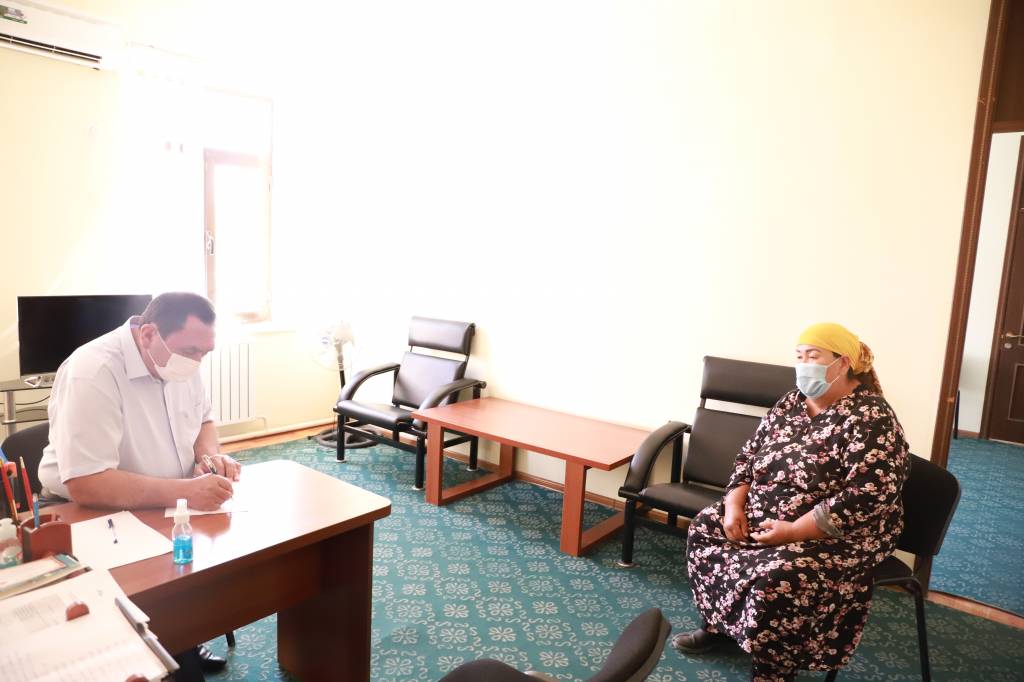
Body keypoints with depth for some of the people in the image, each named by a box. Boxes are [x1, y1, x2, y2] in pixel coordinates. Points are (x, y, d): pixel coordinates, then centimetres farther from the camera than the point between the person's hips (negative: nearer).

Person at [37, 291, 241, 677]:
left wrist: (210, 455, -10)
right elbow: (84, 484, -32)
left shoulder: (179, 361, -4)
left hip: (166, 507, 7)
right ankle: (177, 659, 2)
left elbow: (203, 420, 12)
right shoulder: (93, 373, -27)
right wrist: (183, 492, -40)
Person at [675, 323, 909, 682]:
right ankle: (717, 623, 19)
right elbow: (750, 453, 9)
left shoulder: (871, 420, -19)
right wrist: (734, 503, -7)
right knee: (704, 527, 1)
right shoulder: (791, 402, 3)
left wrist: (792, 532, -28)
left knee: (774, 578, -30)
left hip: (839, 535, -8)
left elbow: (866, 498, -27)